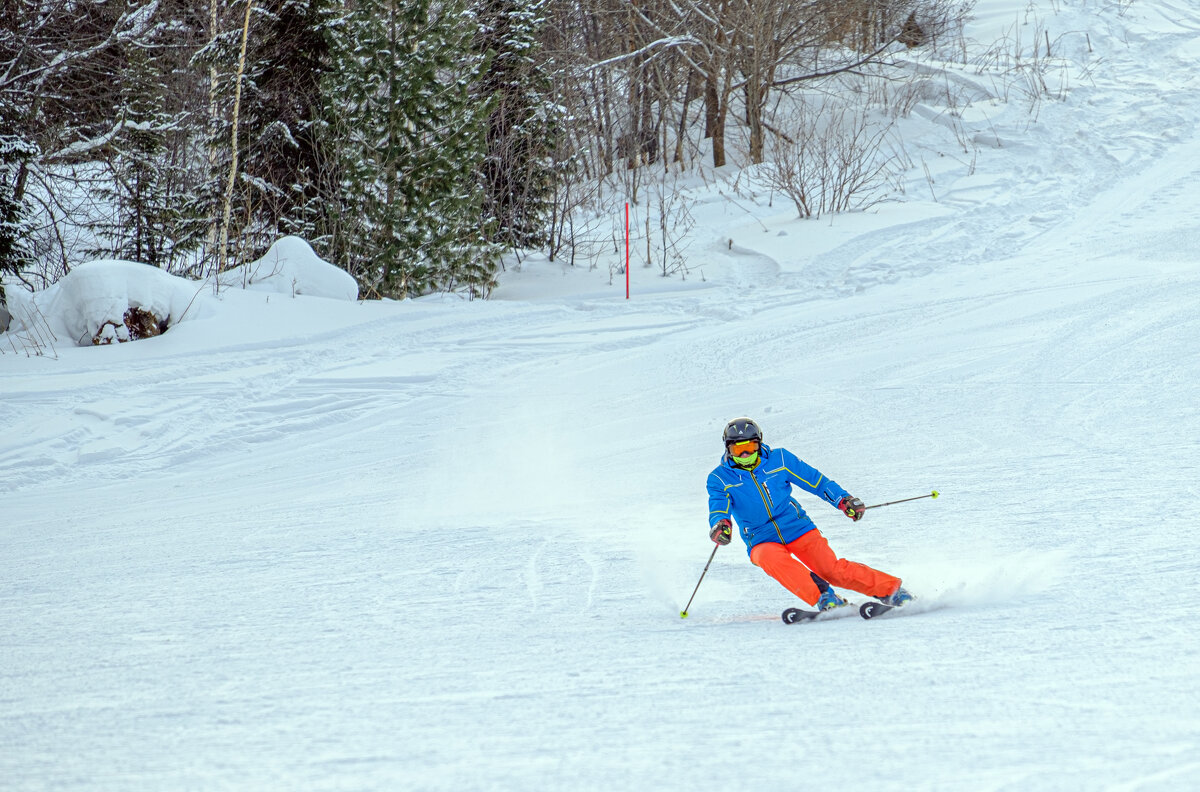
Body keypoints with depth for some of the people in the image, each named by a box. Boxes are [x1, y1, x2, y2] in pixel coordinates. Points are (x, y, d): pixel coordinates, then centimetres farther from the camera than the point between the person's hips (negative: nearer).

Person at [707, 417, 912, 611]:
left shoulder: (779, 459, 1)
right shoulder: (720, 479, -2)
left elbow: (814, 479, 8)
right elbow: (718, 508, -17)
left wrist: (842, 499, 1)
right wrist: (720, 526, -40)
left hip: (798, 529, 0)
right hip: (763, 541, 0)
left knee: (833, 570, -17)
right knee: (772, 559, -36)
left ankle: (891, 588, -6)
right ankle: (823, 597, -37)